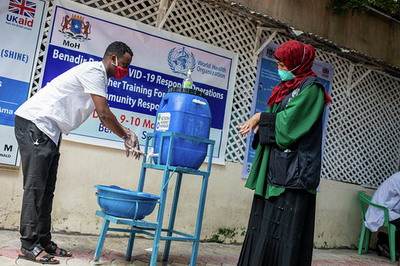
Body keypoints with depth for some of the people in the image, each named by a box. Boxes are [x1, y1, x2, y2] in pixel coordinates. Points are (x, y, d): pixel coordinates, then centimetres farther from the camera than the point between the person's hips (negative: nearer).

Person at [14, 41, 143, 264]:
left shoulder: (99, 77, 17)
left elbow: (104, 115, 18)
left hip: (49, 131, 10)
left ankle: (43, 241, 12)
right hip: (35, 123, -10)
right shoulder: (94, 71, -14)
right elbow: (104, 114, -20)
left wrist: (126, 134, 8)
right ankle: (29, 245, -6)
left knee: (46, 188, 8)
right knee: (35, 186, -10)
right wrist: (126, 136, -8)